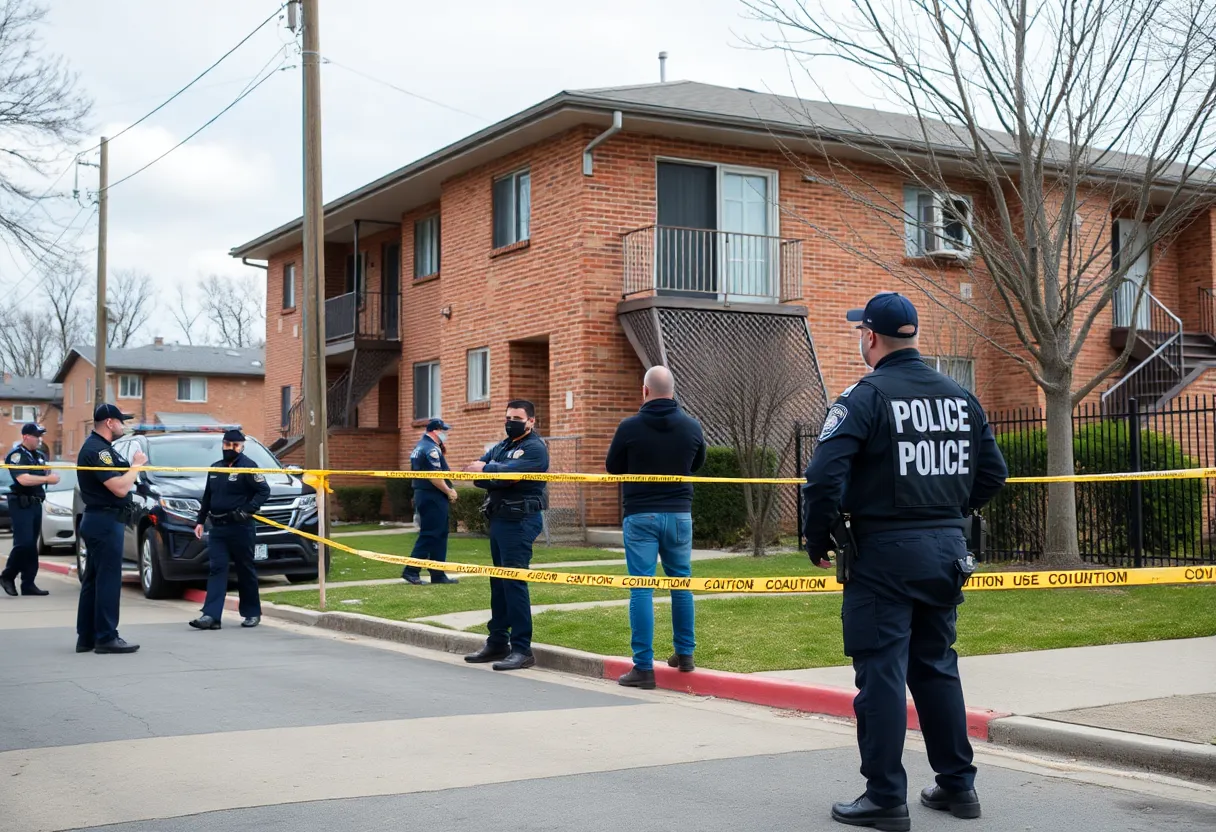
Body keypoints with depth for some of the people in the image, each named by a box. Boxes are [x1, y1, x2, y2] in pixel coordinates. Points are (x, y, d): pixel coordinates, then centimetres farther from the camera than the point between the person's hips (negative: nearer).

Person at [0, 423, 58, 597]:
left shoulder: (40, 456, 15)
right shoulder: (16, 455, -10)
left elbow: (48, 475, 20)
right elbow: (23, 479, -24)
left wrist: (49, 472, -2)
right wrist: (47, 479, -19)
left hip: (36, 504, 8)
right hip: (21, 504, -8)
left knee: (32, 545, 7)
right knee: (24, 543, -13)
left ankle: (28, 584, 9)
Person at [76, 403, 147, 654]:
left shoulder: (100, 447, 16)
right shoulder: (97, 450, -17)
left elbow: (119, 482, 19)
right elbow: (120, 488, -22)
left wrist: (132, 466, 4)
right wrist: (136, 465, -10)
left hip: (98, 520, 11)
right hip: (105, 522, -11)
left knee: (93, 580, 12)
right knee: (108, 580, -7)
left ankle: (86, 637, 16)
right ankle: (106, 638, -5)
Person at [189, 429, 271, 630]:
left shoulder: (247, 466, -7)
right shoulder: (215, 468, 14)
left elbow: (264, 491, -13)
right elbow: (207, 497, 21)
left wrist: (247, 510, -22)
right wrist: (200, 521, 17)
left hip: (240, 527, -6)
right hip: (217, 528, 6)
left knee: (245, 570, 4)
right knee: (217, 569, -3)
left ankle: (252, 613, 15)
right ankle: (211, 616, -9)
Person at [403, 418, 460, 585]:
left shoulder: (420, 447, 17)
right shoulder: (431, 449, -16)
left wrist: (442, 452, 12)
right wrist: (449, 491, -14)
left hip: (422, 494, 10)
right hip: (433, 497, -10)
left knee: (438, 535, 12)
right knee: (429, 535, -7)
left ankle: (438, 574, 14)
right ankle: (411, 570, -7)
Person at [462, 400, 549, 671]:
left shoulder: (535, 448, -7)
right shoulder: (502, 446, 18)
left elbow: (509, 473, -22)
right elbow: (477, 471, 5)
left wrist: (485, 470, -5)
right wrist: (494, 475, -15)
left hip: (520, 521, -9)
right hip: (498, 518, 9)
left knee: (514, 582, -11)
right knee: (498, 581, 13)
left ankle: (522, 650, -9)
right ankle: (497, 643, 22)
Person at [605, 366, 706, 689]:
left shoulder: (630, 427, -11)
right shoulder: (691, 426, -2)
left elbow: (612, 467, 4)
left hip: (640, 515, -3)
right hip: (679, 514, 3)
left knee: (641, 589, -1)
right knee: (681, 584, 18)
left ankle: (644, 667, -3)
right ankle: (685, 654, 28)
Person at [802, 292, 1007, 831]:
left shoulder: (865, 397, -12)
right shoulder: (959, 397, 9)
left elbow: (825, 476, -20)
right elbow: (993, 473, 14)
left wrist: (817, 540, -7)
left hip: (885, 553, -7)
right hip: (946, 552, 7)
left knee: (881, 674, 0)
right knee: (936, 666, 18)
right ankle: (957, 785, 25)